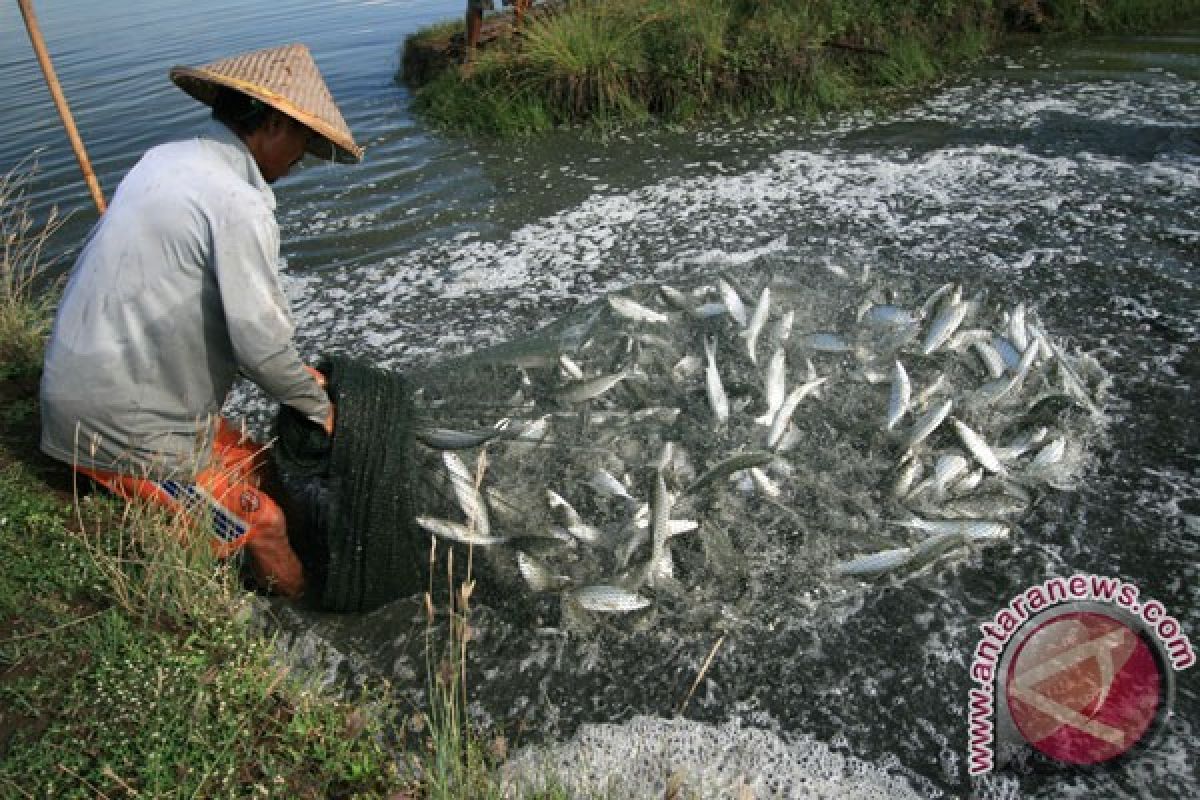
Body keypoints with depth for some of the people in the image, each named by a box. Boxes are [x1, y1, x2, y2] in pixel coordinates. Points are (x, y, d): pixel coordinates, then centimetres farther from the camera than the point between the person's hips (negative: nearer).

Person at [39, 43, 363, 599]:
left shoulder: (165, 160, 7)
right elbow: (260, 343, -21)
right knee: (264, 533, -4)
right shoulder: (240, 206, -23)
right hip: (125, 426, -9)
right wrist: (318, 405, -2)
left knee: (254, 466, 16)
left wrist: (296, 376, 13)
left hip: (85, 383, 9)